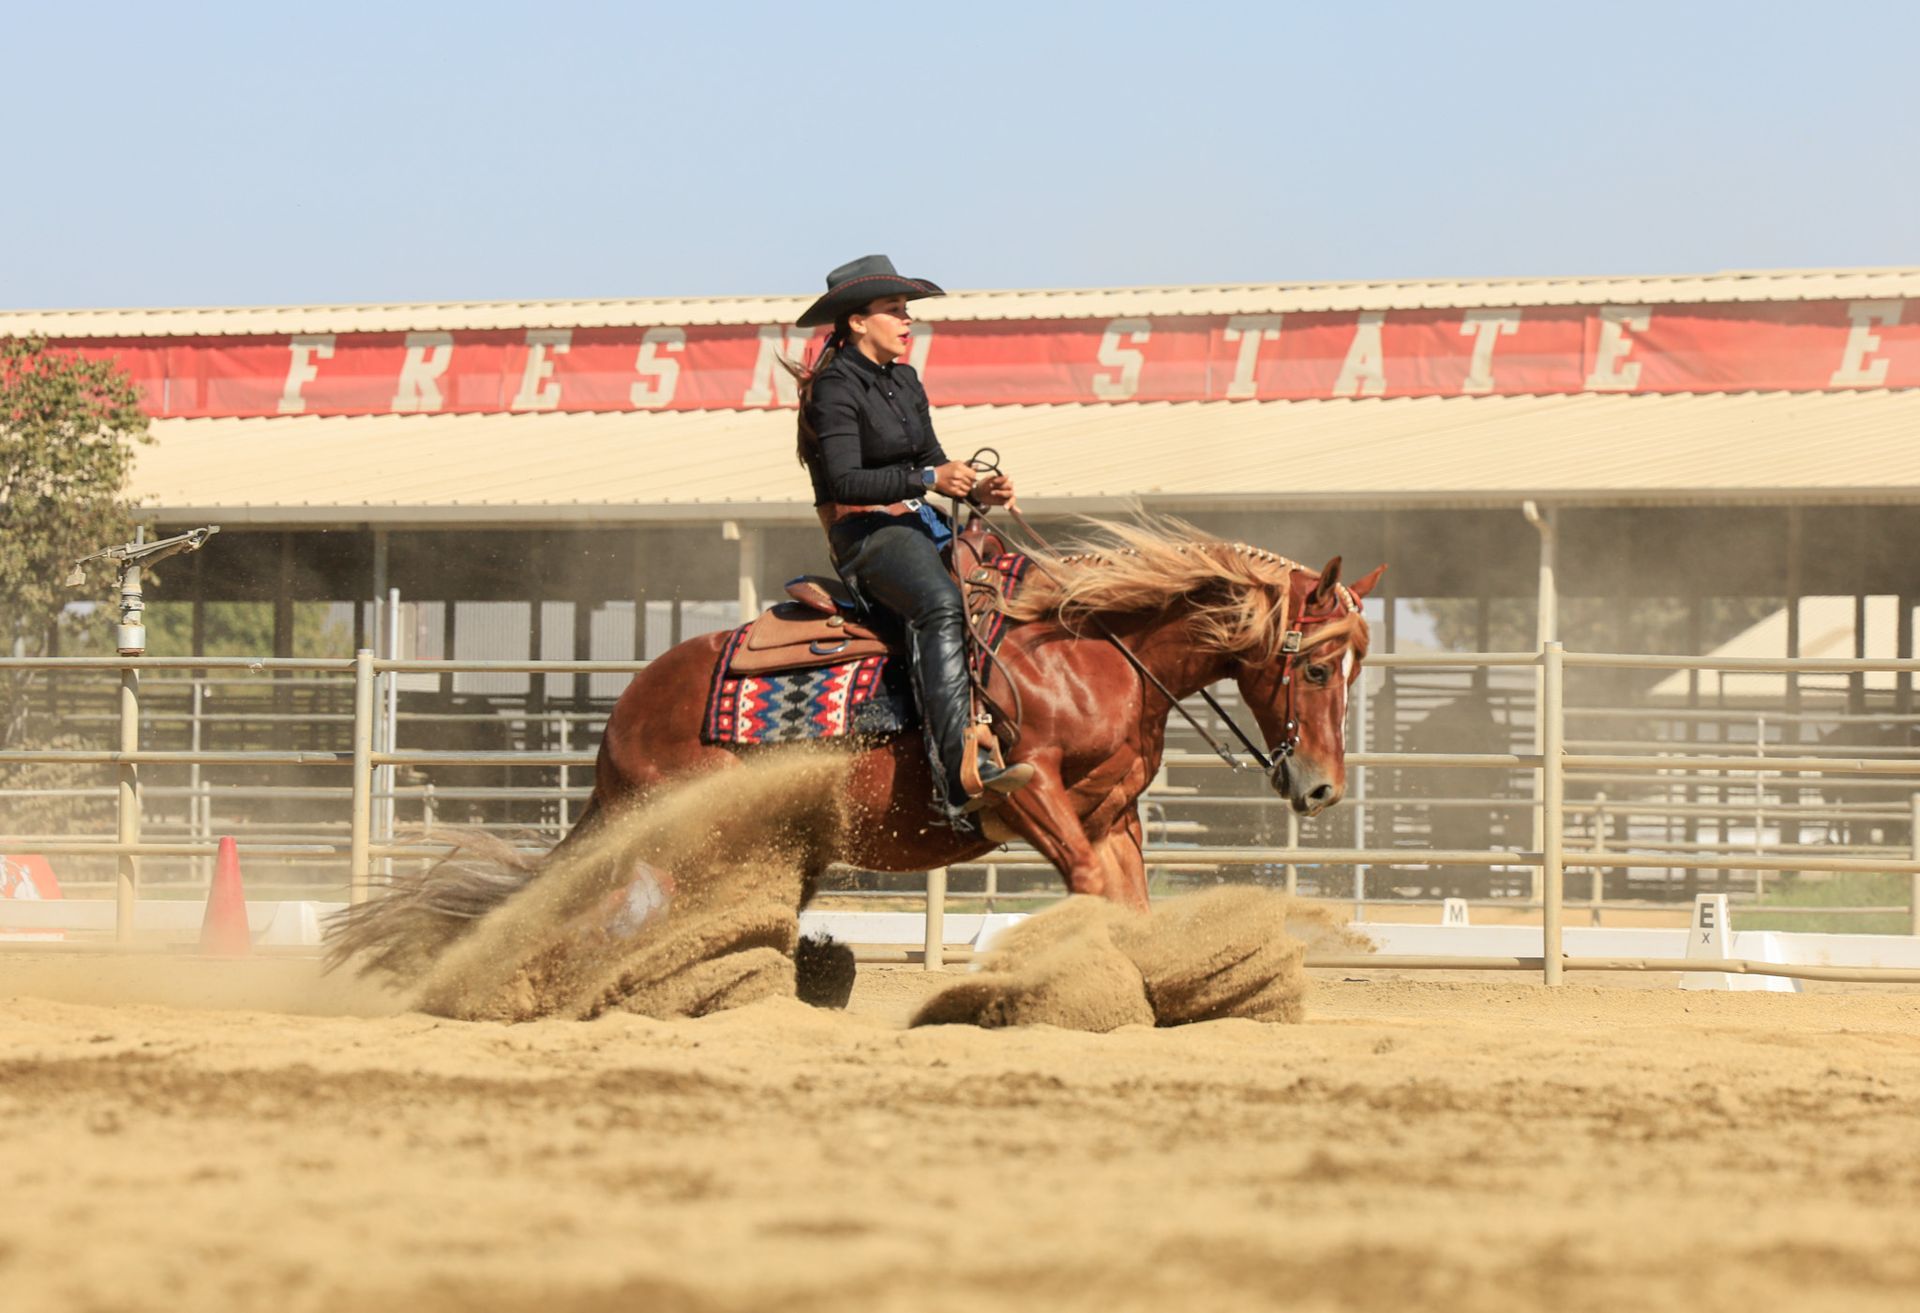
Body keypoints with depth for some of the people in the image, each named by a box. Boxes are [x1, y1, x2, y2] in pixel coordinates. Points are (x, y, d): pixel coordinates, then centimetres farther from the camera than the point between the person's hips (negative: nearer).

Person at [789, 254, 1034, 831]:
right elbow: (846, 482, -19)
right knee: (941, 604, -37)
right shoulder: (836, 388, -9)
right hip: (866, 535, -10)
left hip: (922, 525, 10)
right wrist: (928, 479, -24)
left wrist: (977, 489, 0)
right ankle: (962, 779, -50)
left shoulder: (904, 381, 17)